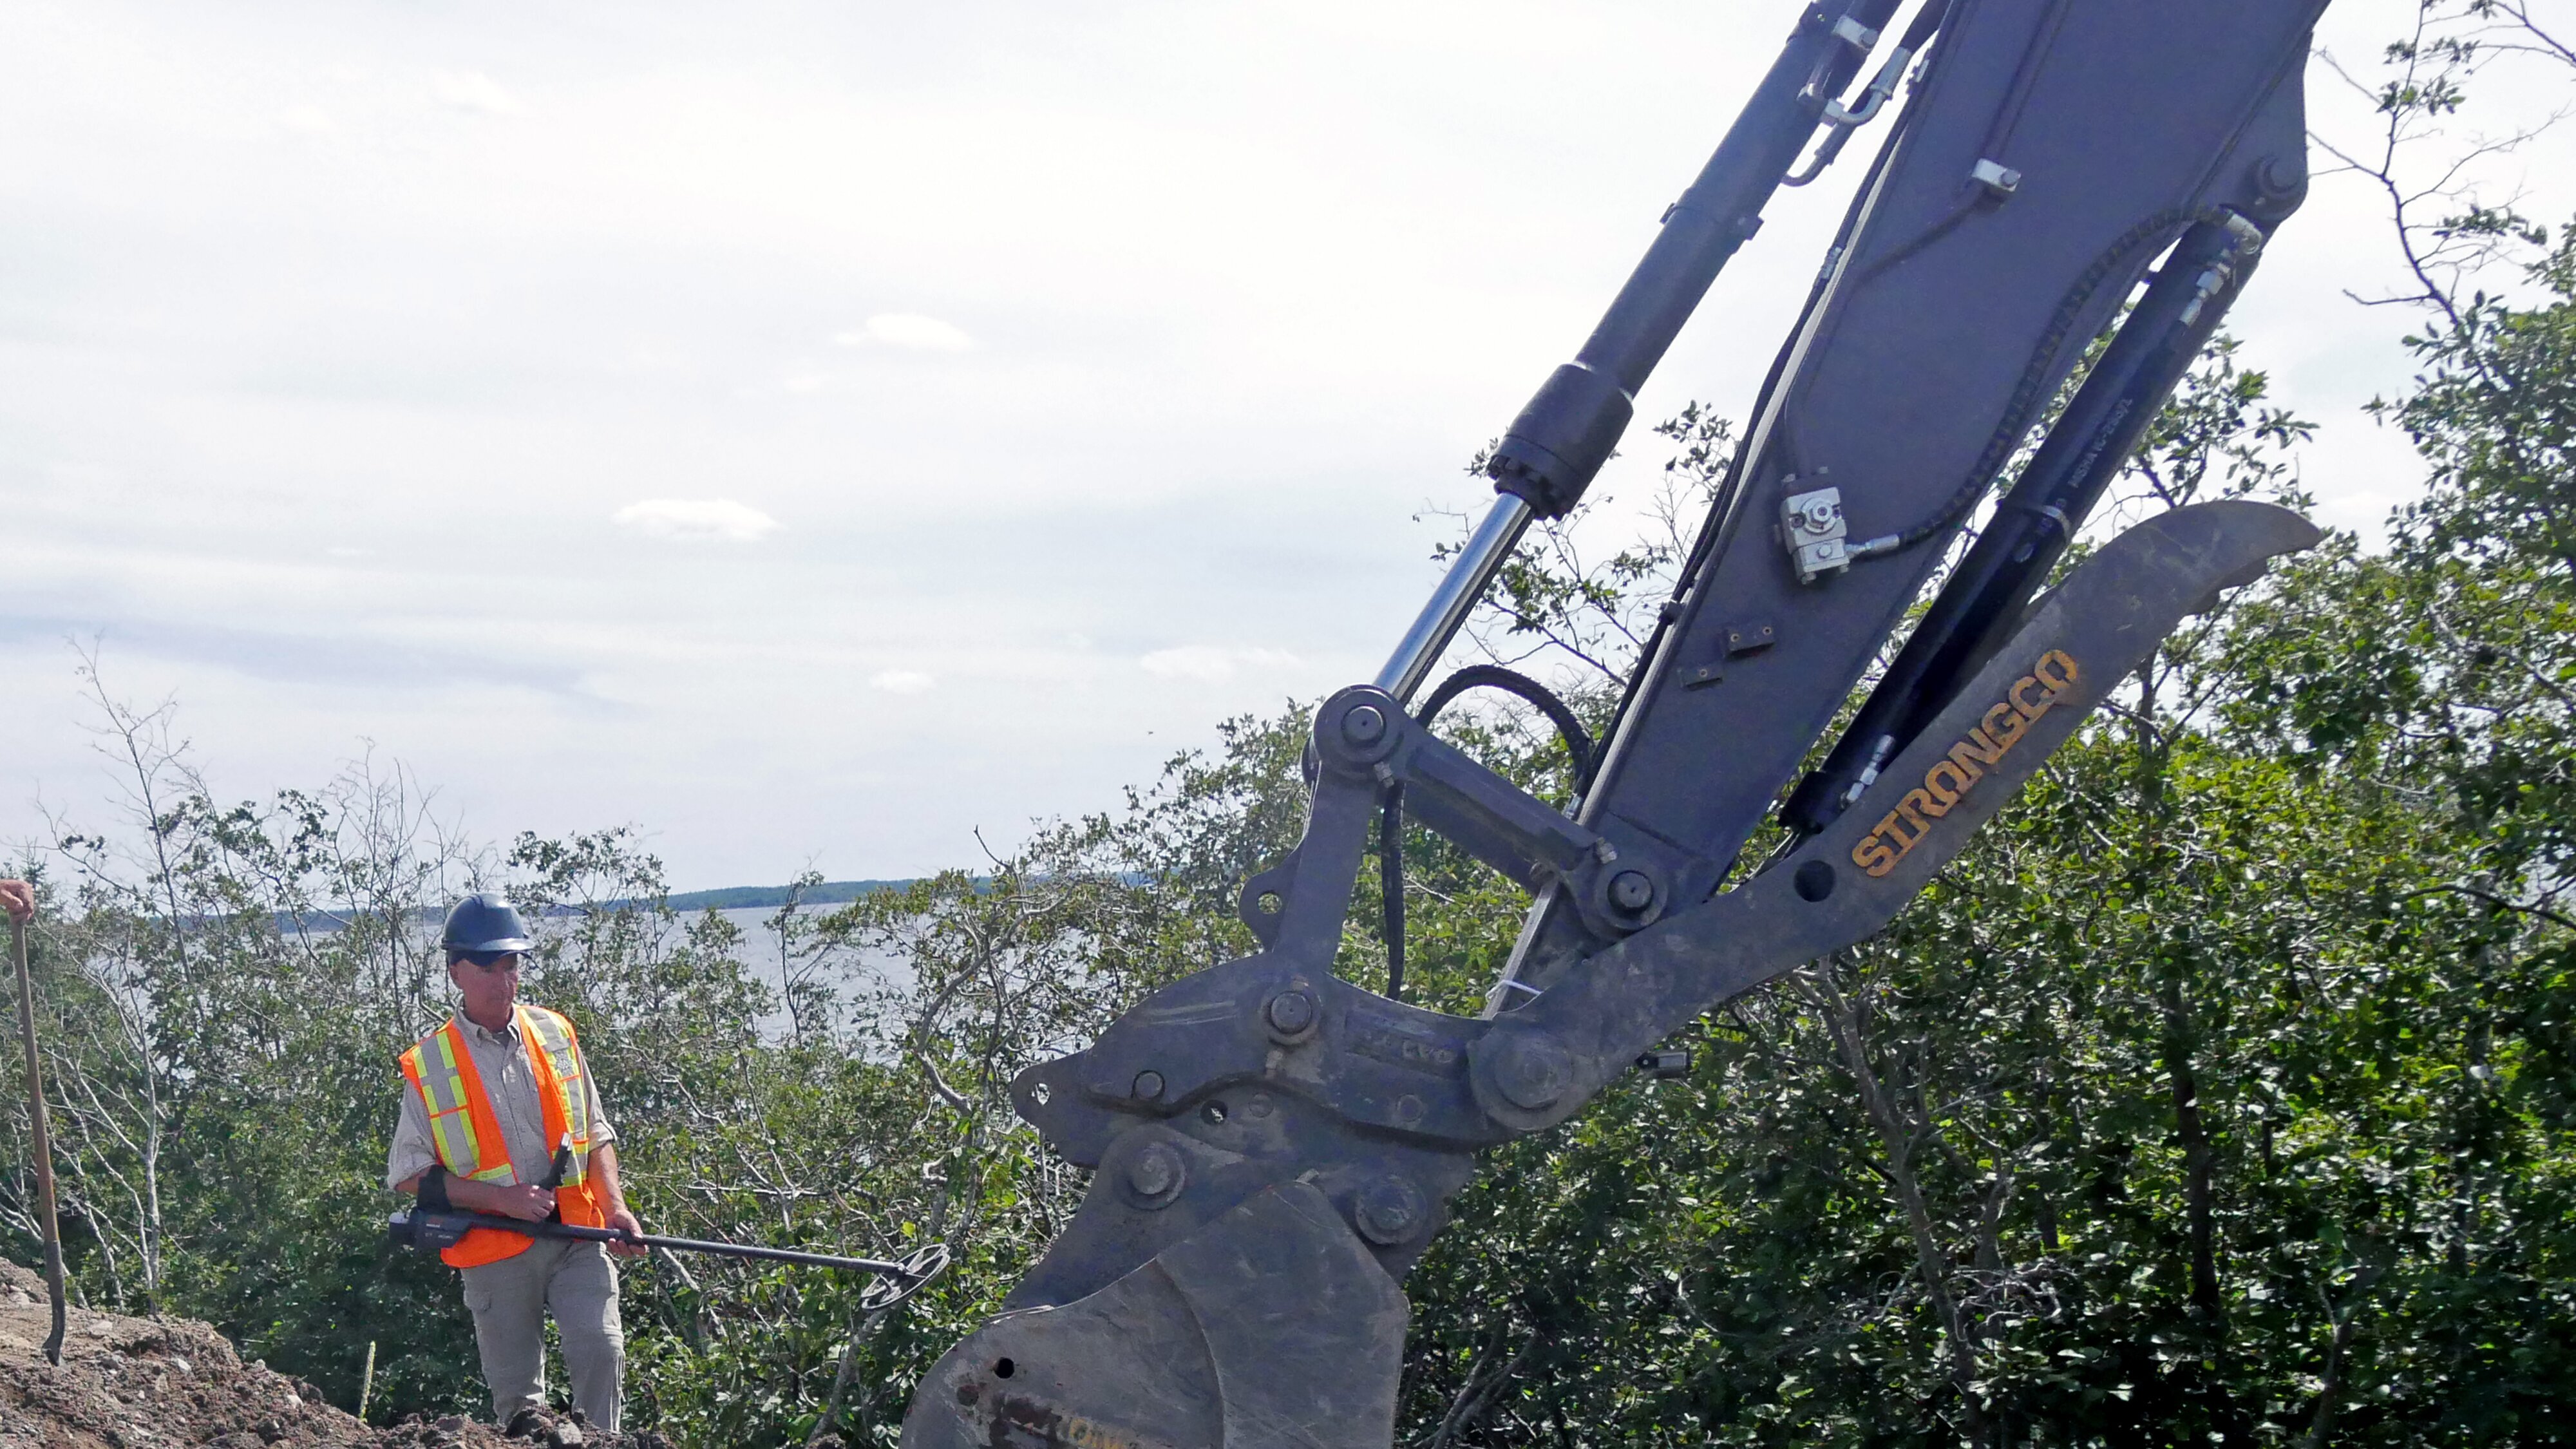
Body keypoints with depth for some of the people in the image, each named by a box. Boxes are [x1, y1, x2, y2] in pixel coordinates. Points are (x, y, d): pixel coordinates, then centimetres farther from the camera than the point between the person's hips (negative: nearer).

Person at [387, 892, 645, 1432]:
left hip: (576, 1238, 1)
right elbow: (409, 1175, -3)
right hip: (497, 1255, -1)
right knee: (517, 1397, 6)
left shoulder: (555, 1034, 6)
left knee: (601, 1348, -19)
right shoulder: (428, 1066, -2)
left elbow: (595, 1132, 13)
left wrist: (614, 1206, -3)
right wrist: (502, 1197, -14)